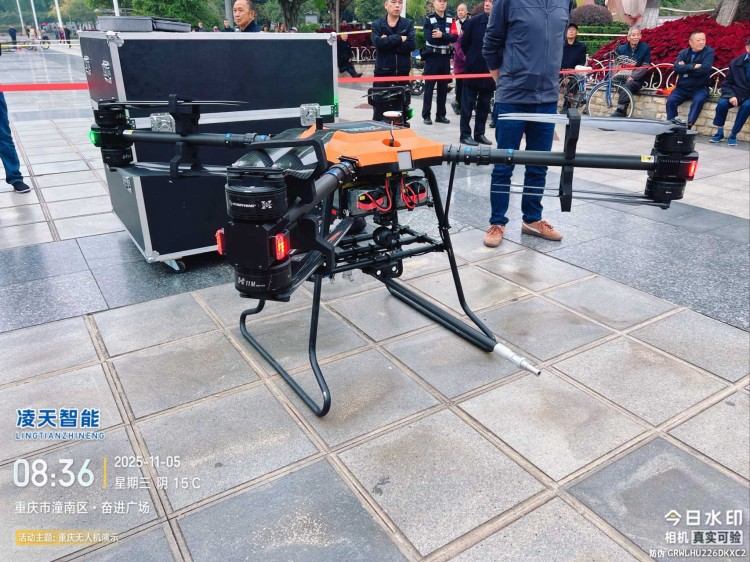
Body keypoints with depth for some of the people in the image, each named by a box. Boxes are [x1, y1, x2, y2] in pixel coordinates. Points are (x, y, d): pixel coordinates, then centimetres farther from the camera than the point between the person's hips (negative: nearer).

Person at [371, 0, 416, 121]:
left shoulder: (408, 24, 6)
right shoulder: (377, 24, 3)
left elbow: (412, 44, -11)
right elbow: (378, 42, -16)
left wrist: (388, 42, -14)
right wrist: (399, 38, -14)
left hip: (402, 70, 2)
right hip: (383, 70, -1)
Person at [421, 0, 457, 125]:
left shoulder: (450, 20, 10)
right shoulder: (428, 19, -1)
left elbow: (454, 37, -4)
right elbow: (430, 38, -15)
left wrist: (442, 35, -18)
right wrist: (446, 37, -13)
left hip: (445, 57, 4)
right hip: (432, 57, -4)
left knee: (443, 87, 6)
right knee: (429, 86, -3)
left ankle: (441, 114, 13)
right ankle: (426, 115, 1)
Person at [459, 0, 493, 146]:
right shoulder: (474, 20, -5)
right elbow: (464, 43, 1)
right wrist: (473, 58, 7)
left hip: (490, 71, 3)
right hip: (473, 69, -3)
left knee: (484, 105, 9)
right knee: (468, 104, 1)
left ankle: (479, 133, 18)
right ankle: (465, 134, 7)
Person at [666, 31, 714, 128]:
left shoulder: (708, 52, 0)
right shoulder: (683, 53, 8)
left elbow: (705, 68, -16)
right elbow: (677, 68, -9)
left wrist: (685, 68, -10)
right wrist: (693, 66, -16)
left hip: (700, 88, -3)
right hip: (682, 87, 3)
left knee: (698, 101, -33)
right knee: (670, 101, -22)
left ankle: (688, 126, -35)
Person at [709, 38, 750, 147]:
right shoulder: (736, 62, 3)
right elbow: (727, 84, 6)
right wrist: (731, 96, -13)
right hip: (737, 93, 2)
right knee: (722, 103, -27)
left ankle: (733, 135, -23)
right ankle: (719, 133, -10)